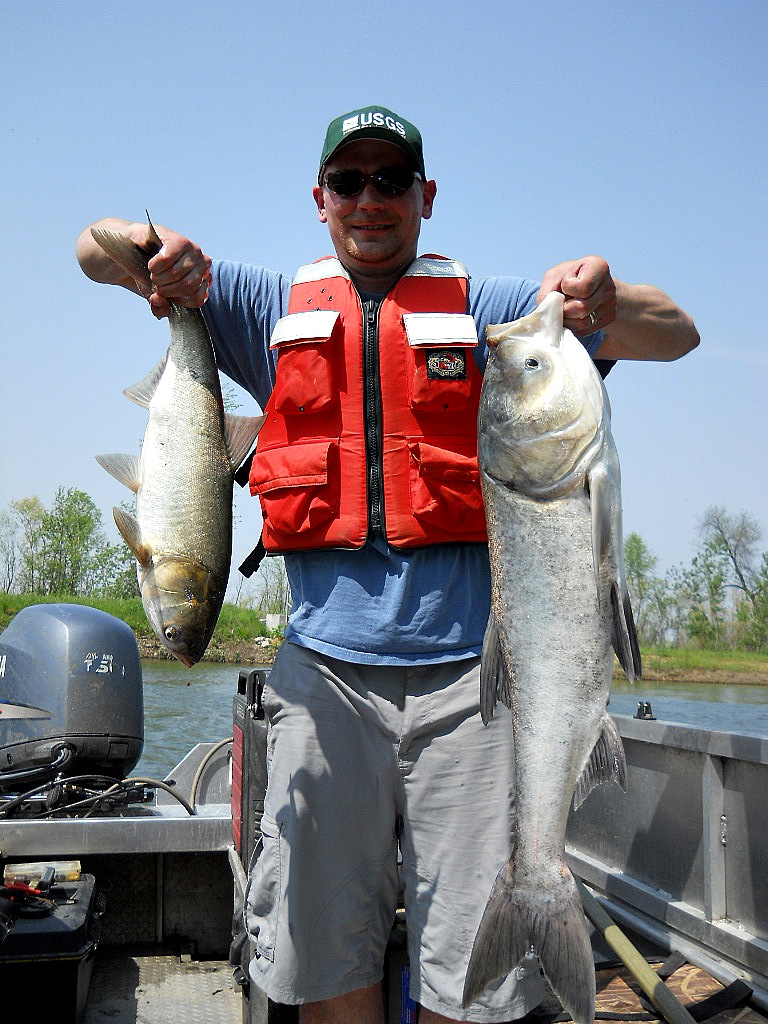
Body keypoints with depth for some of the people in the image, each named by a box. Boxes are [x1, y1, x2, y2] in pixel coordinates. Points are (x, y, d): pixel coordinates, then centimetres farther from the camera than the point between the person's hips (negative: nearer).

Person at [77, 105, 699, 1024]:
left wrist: (603, 301, -20)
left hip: (467, 671, -1)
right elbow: (94, 251, 16)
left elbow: (677, 336, 3)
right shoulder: (274, 309, 14)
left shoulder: (485, 307, 9)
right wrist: (154, 249, -8)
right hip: (325, 668, 2)